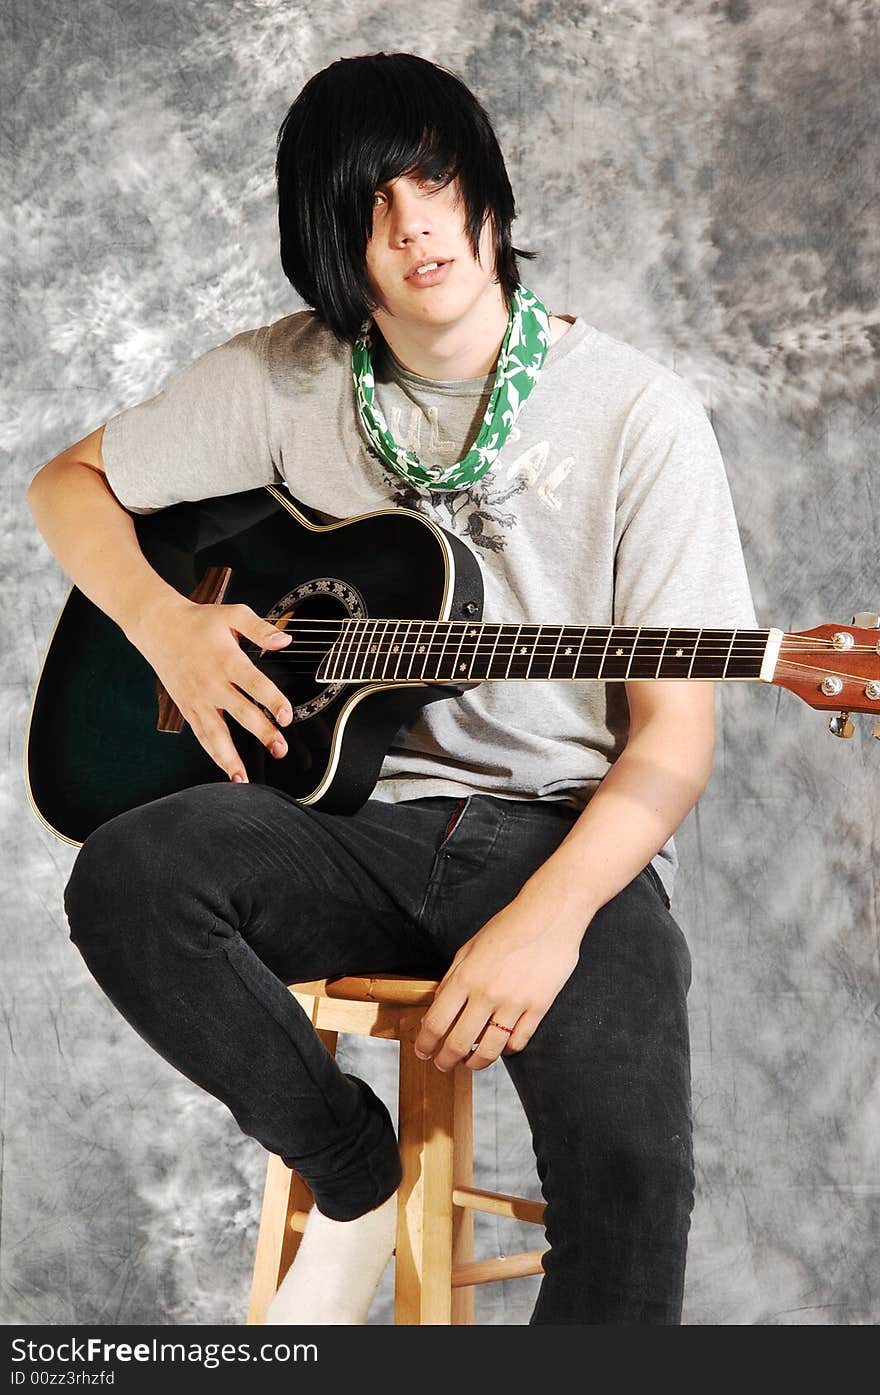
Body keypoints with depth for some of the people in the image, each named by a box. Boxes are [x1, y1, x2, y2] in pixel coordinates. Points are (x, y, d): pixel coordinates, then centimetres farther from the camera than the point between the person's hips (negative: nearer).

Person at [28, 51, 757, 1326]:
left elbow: (673, 731, -6)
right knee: (127, 876, -29)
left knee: (629, 1169, -30)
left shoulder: (638, 416, -3)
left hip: (567, 835, -3)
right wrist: (164, 623, -5)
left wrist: (548, 918, -22)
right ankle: (354, 1171, -6)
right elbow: (70, 484, 16)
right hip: (356, 822, 3)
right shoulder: (288, 380, 6)